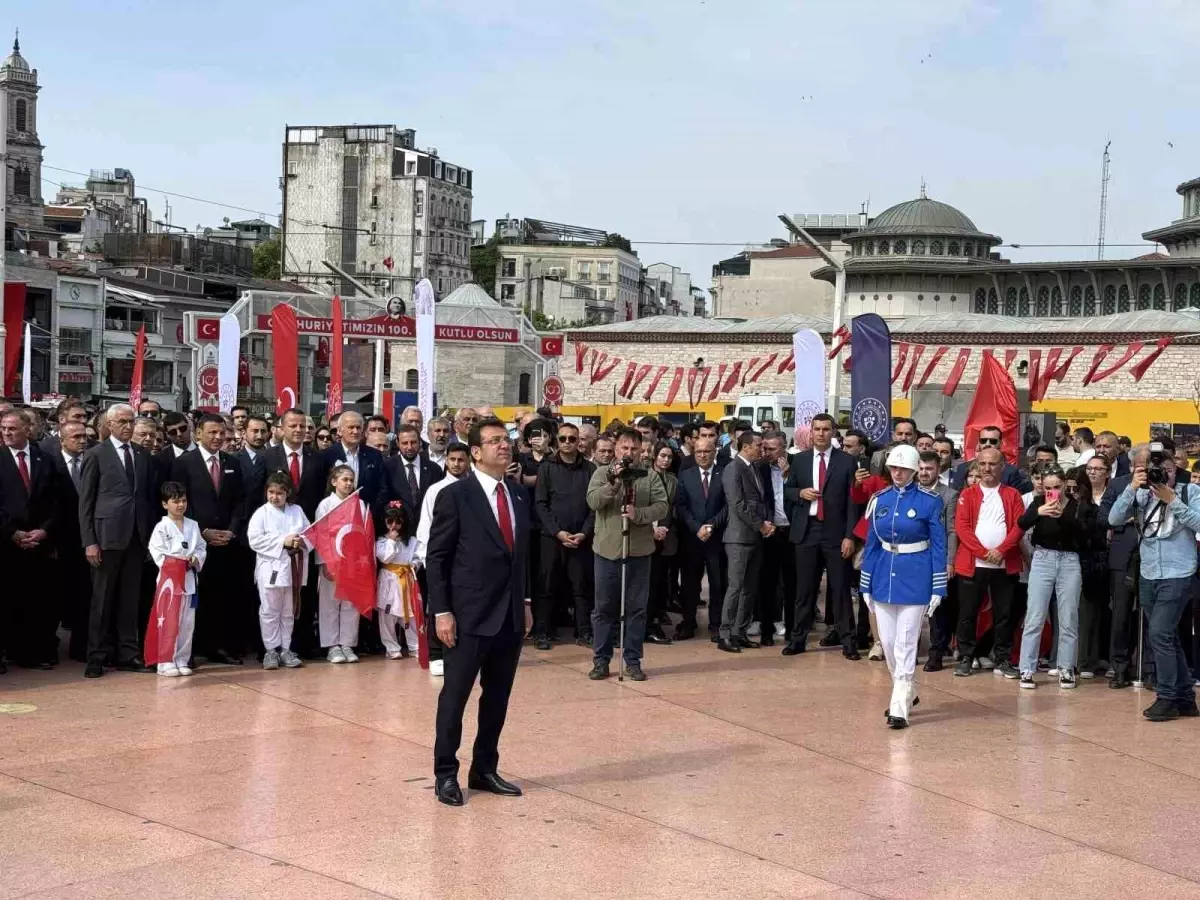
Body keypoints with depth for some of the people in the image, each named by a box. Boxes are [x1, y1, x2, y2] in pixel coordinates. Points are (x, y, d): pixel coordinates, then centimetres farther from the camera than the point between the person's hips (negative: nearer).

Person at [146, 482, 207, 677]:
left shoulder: (193, 525, 10)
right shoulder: (162, 527, -6)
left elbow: (201, 548, 12)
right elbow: (157, 552, -12)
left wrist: (195, 560, -8)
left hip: (189, 579, 5)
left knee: (187, 624, 8)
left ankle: (182, 661, 17)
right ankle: (166, 663, 0)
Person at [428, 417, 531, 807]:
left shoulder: (518, 495, 10)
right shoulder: (455, 495, -9)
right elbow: (436, 557, -9)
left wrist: (525, 602, 13)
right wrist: (441, 612, -13)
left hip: (511, 615, 6)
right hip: (471, 614, -6)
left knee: (497, 696, 12)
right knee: (455, 695, 2)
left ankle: (484, 769, 23)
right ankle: (445, 774, 12)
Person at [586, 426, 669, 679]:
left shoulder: (650, 477, 3)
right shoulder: (602, 473, 1)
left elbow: (662, 506, -4)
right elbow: (593, 501, -12)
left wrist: (638, 513, -20)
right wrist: (614, 483, -24)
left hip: (639, 550, 1)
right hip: (607, 549, -1)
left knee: (637, 608, 6)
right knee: (604, 607, 6)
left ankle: (633, 660, 14)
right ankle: (601, 660, 14)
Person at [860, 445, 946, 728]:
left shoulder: (930, 501, -7)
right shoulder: (880, 500, 4)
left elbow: (938, 547, -5)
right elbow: (871, 544, 9)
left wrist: (938, 589, -8)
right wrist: (866, 586, 8)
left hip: (915, 579, -5)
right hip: (884, 576, 5)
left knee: (905, 644, -6)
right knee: (887, 642, 11)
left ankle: (899, 708, -2)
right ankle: (907, 692, 32)